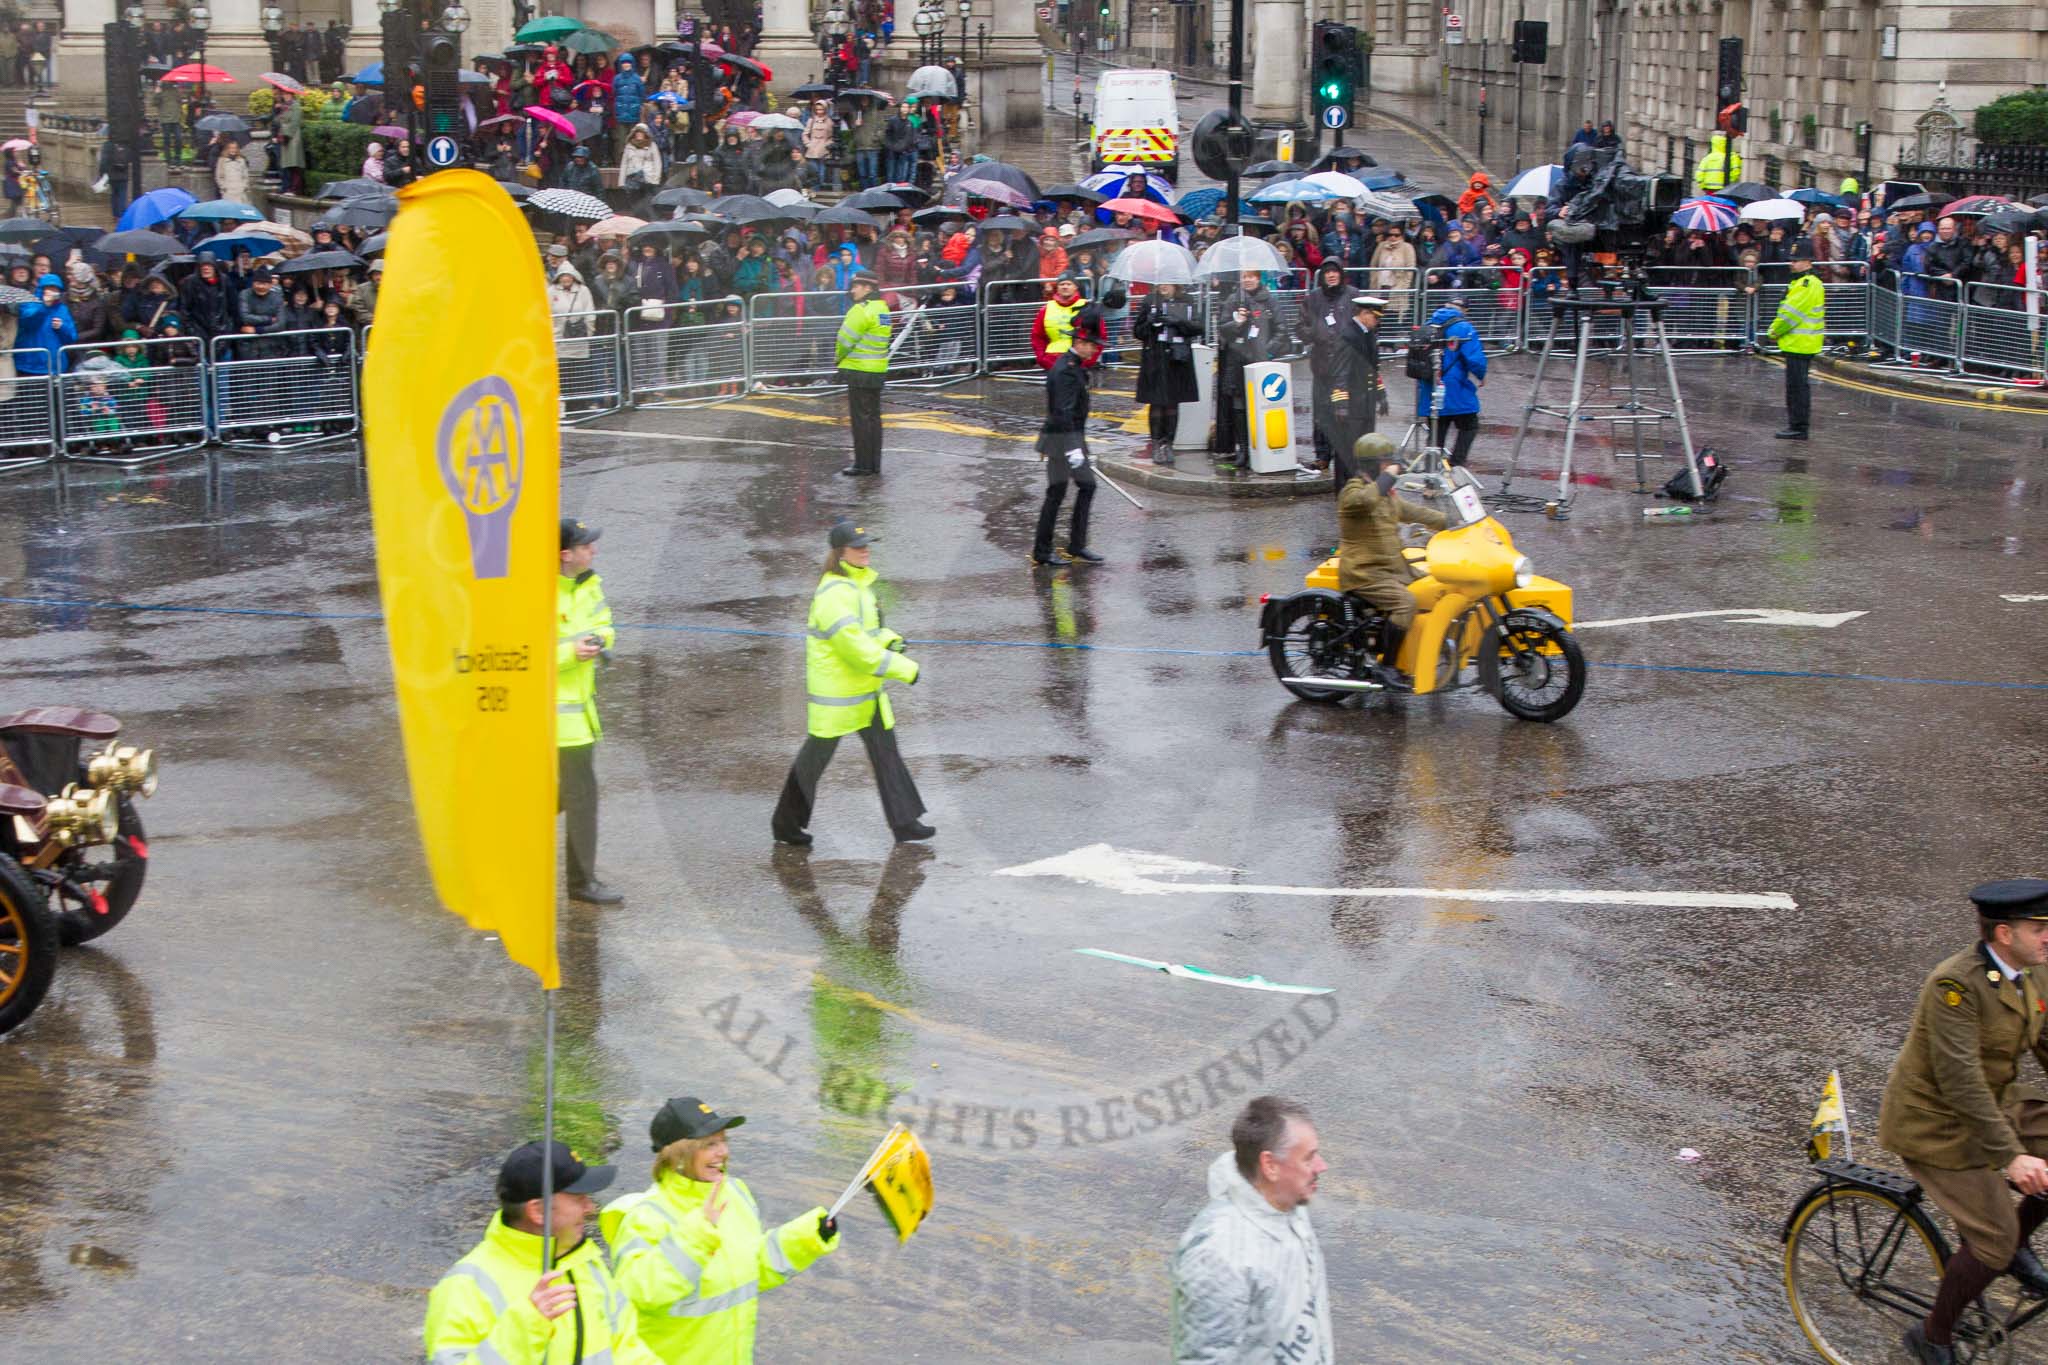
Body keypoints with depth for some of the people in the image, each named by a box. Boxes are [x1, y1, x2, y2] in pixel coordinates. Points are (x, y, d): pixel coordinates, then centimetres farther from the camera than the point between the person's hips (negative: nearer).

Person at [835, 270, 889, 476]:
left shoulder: (862, 310, -17)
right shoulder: (882, 308, 10)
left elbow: (846, 340, -13)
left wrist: (838, 357, 6)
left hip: (859, 372, -9)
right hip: (878, 371, 9)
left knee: (861, 418, -3)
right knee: (873, 417, 14)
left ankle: (863, 465, 0)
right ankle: (875, 463, 19)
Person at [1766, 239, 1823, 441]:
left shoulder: (1807, 285, -17)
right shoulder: (1802, 282, 17)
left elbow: (1791, 314, -19)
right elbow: (1787, 310, 22)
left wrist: (1775, 331, -7)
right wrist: (1776, 329, 10)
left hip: (1799, 345, -11)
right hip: (1800, 344, 11)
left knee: (1797, 386, -8)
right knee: (1800, 385, 15)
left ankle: (1798, 427, -6)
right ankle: (1798, 425, 21)